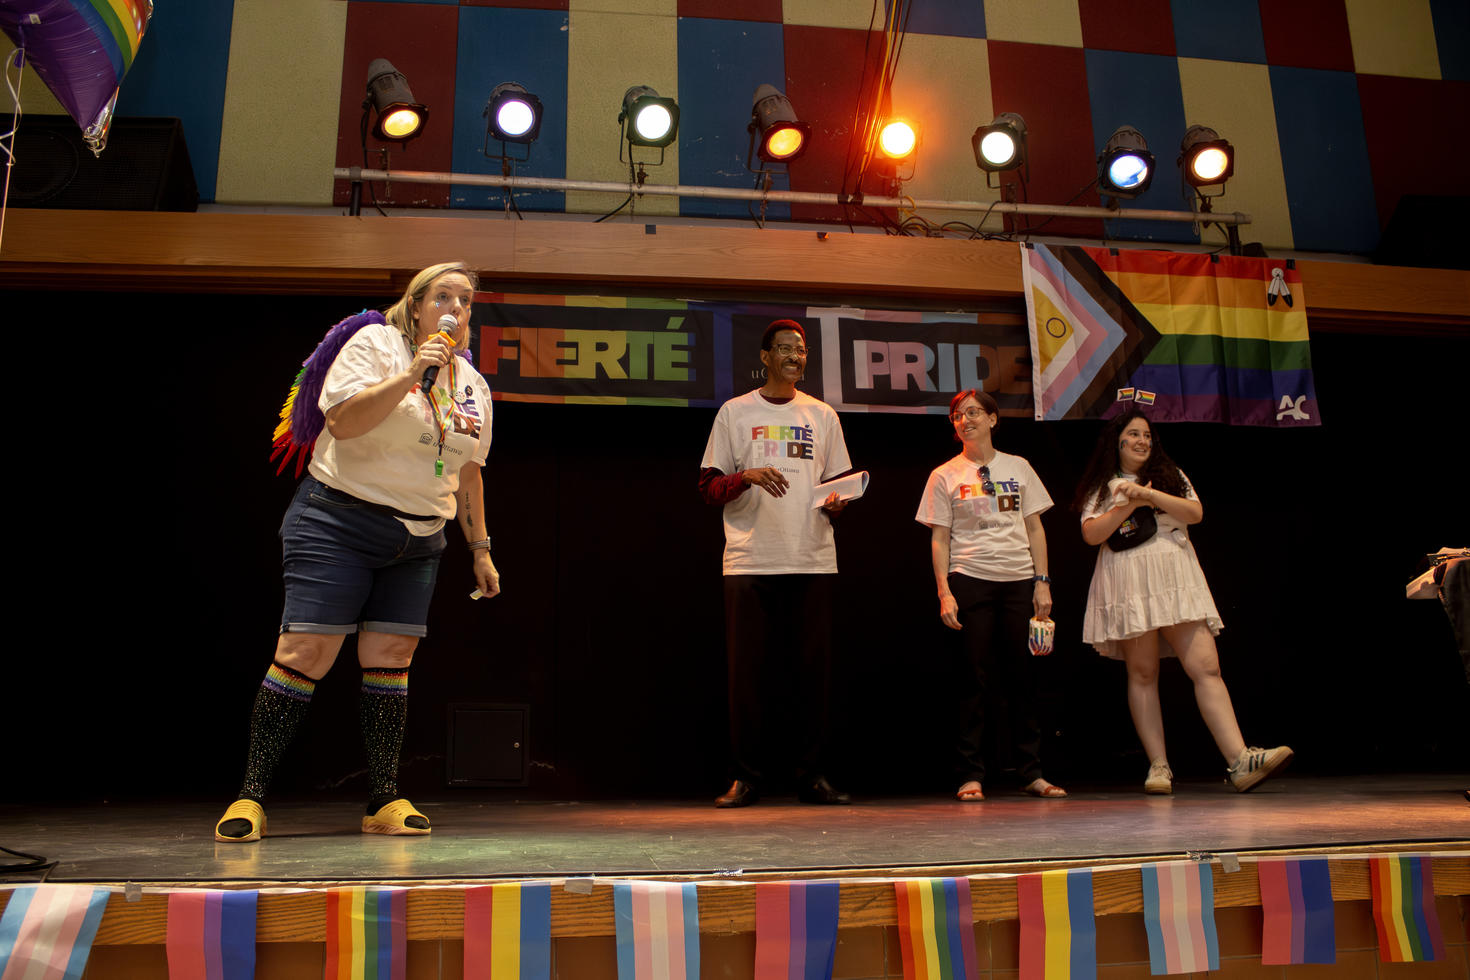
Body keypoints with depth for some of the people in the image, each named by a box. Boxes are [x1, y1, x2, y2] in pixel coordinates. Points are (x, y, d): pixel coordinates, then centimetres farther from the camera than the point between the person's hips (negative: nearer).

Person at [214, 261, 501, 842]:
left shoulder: (473, 386, 13)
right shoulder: (375, 344, -5)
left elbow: (467, 471, 20)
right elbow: (341, 422, -17)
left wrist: (480, 548, 18)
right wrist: (410, 374, -22)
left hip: (418, 538, 5)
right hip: (339, 521, -5)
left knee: (391, 657, 2)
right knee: (306, 652, -9)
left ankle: (384, 801, 8)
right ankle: (251, 795, 1)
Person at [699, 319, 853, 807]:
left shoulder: (823, 416, 16)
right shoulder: (735, 412, 8)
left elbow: (840, 484, 18)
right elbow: (708, 485, 5)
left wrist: (836, 502, -4)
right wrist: (747, 477, -14)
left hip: (813, 561, 2)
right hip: (750, 561, -2)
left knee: (812, 671, 2)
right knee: (748, 672, -2)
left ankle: (813, 776, 11)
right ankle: (745, 778, 7)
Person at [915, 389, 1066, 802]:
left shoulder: (1019, 468, 12)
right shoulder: (945, 476, 6)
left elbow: (1035, 527, 12)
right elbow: (939, 539, 3)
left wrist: (1042, 581, 3)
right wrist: (944, 593, -6)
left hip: (1019, 581, 2)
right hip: (970, 580, -2)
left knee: (1024, 675, 2)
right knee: (976, 678, -3)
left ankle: (1032, 772, 10)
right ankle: (971, 776, 3)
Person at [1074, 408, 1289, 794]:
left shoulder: (1170, 476, 19)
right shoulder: (1102, 487, 13)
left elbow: (1195, 513, 2)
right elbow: (1091, 534, -1)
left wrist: (1149, 494, -8)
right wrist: (1130, 504, -7)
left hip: (1176, 582, 2)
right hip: (1128, 584, -2)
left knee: (1206, 668, -9)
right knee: (1143, 674, -3)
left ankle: (1240, 761, -14)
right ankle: (1159, 766, 0)